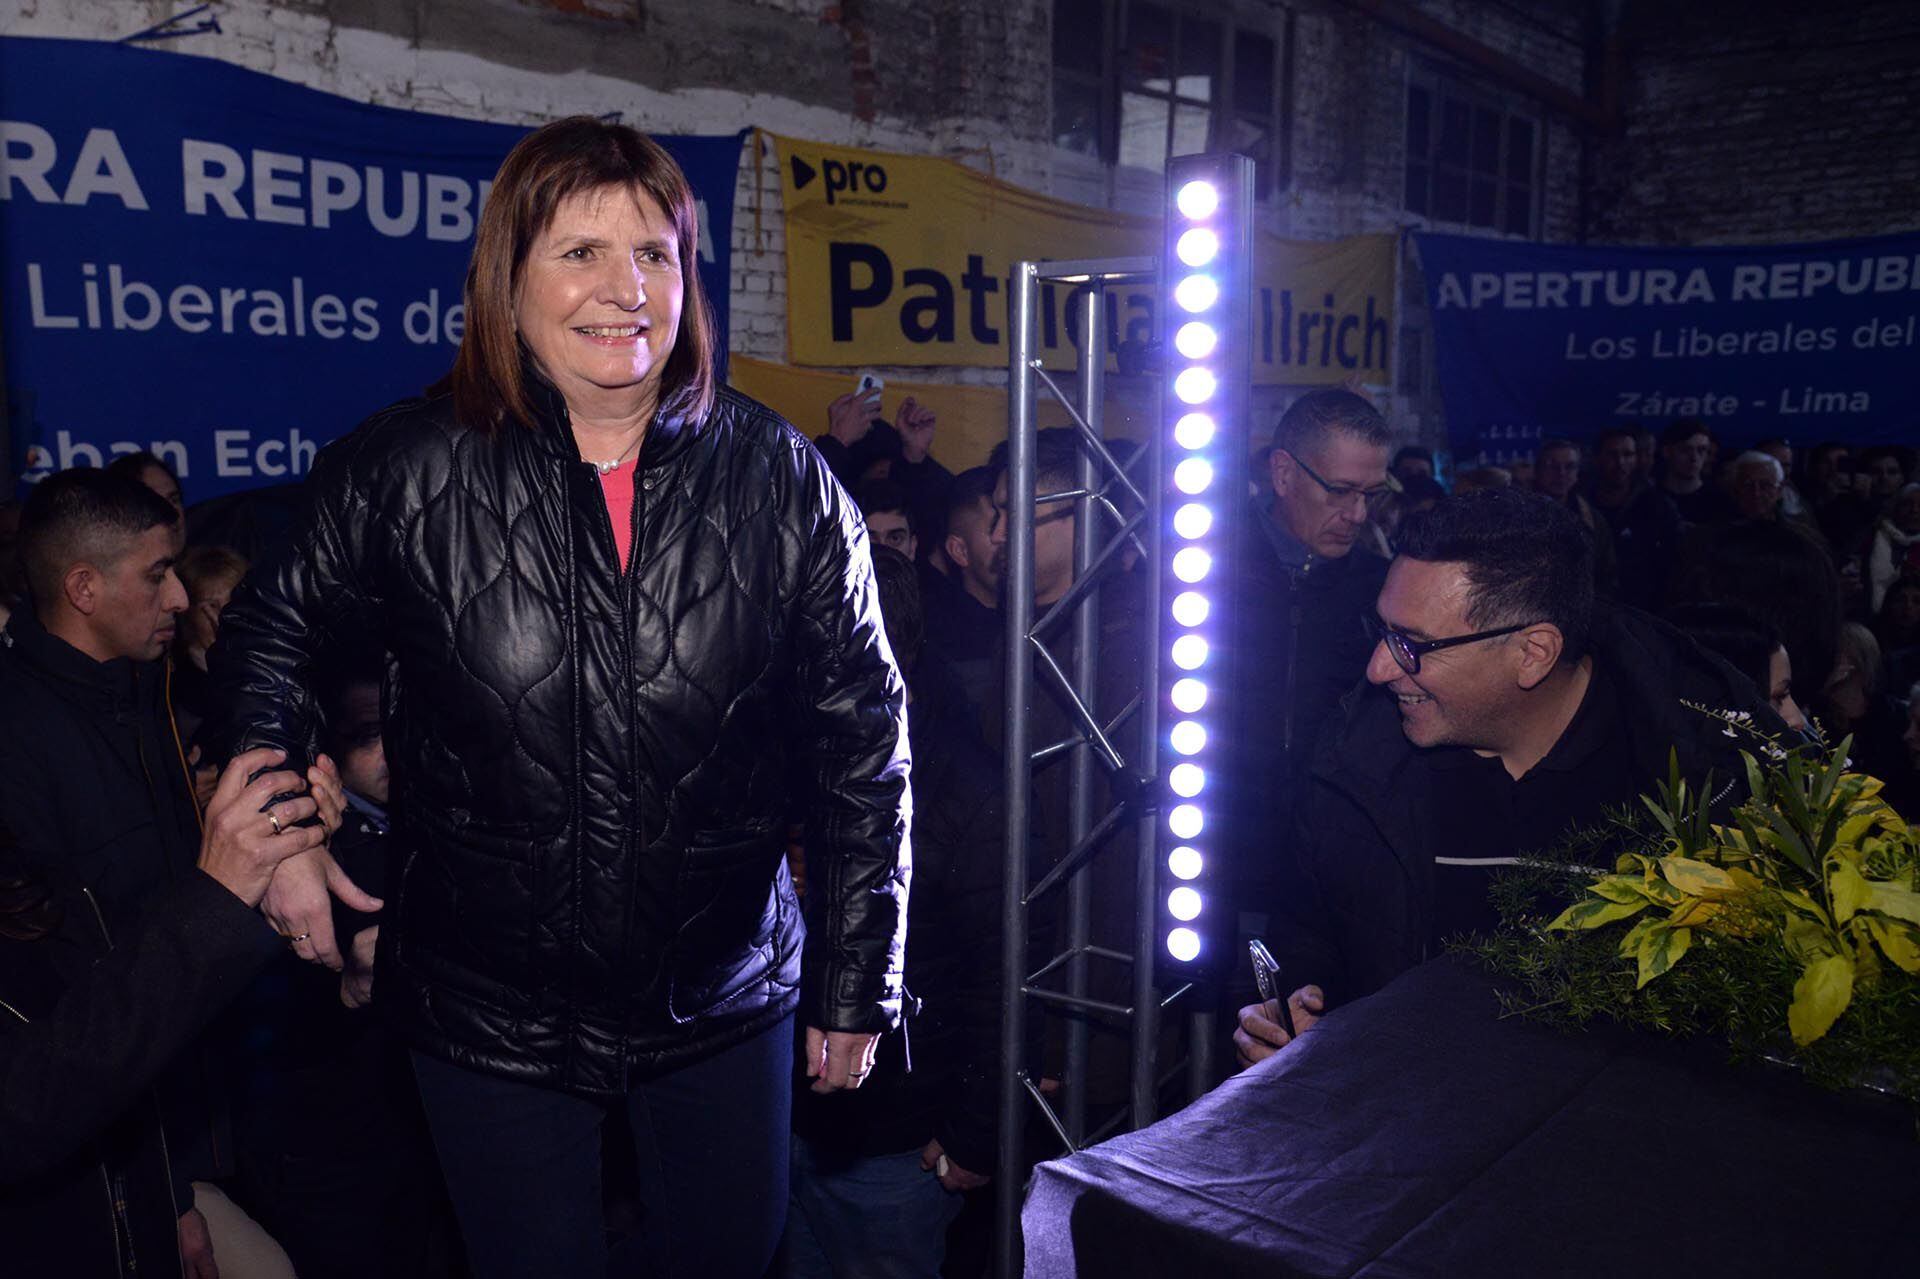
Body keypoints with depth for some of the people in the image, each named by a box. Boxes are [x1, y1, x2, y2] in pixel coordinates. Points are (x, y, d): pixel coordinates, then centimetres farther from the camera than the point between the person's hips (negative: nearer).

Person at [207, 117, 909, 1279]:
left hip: (724, 996, 1)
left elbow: (864, 745, -4)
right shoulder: (409, 472, -11)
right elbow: (276, 627, 9)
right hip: (488, 1007, -1)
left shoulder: (779, 479, -10)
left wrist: (855, 988, -1)